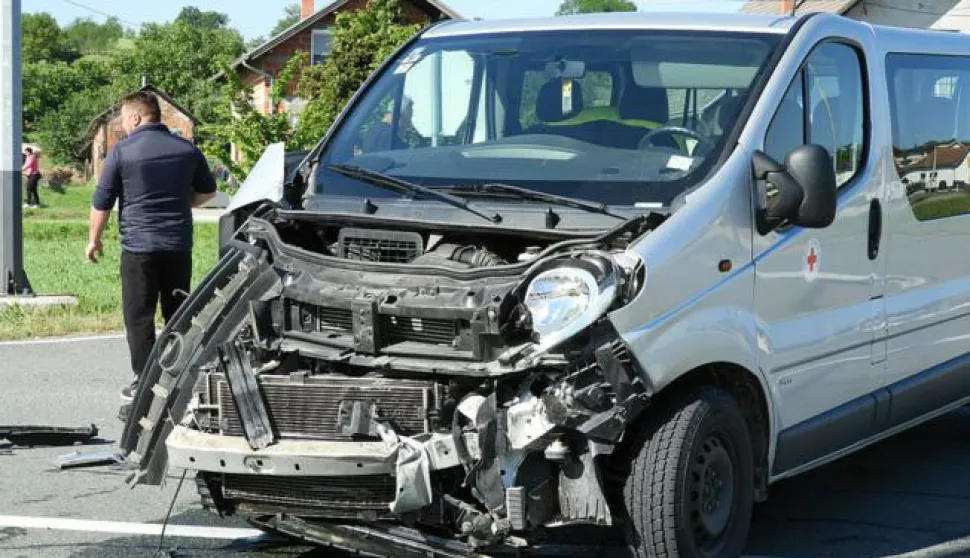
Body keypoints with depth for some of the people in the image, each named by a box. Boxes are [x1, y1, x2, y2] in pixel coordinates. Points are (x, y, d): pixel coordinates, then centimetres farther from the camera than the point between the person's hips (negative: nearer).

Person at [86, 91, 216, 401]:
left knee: (139, 317, 3)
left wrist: (94, 239, 10)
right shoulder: (187, 150, 5)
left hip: (139, 246, -4)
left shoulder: (122, 151, -7)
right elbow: (207, 191, 17)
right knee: (178, 315, 13)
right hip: (179, 246, 4)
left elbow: (102, 201, -3)